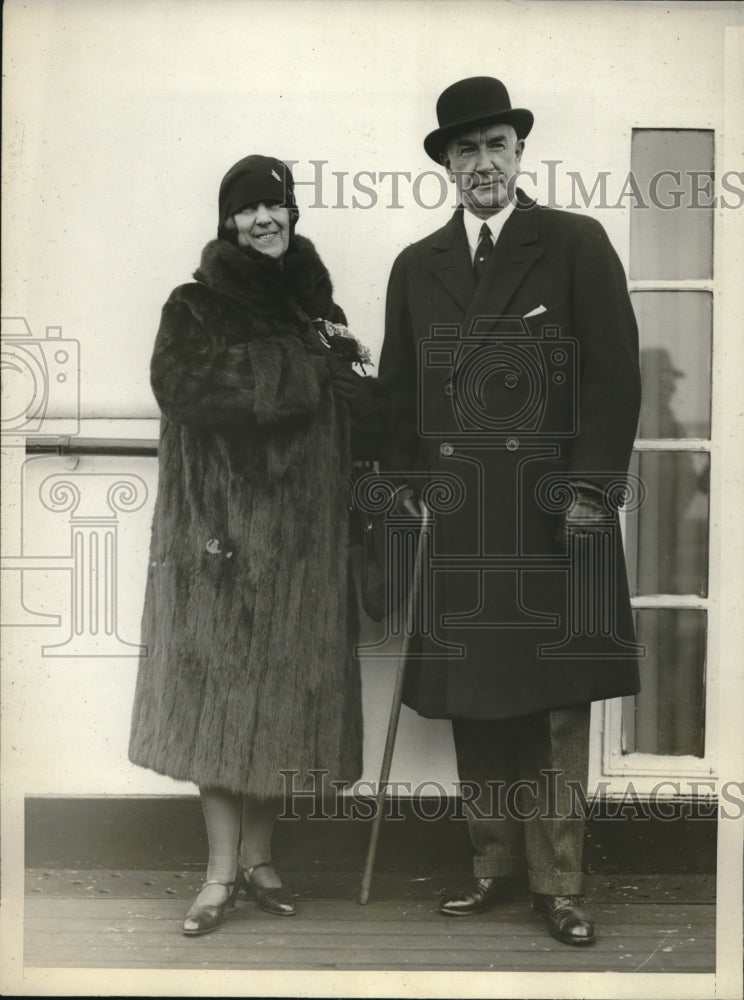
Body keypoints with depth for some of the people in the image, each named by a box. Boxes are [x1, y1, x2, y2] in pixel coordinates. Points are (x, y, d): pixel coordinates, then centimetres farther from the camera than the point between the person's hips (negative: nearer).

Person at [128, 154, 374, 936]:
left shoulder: (316, 307, 13)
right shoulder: (196, 307, -1)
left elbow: (347, 415, 13)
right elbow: (185, 390, -19)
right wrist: (306, 361, -14)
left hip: (301, 532, 4)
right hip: (221, 526, -4)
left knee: (282, 691, 7)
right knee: (219, 689, -2)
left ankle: (257, 856, 19)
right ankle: (222, 872, 6)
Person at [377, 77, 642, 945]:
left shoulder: (577, 244, 3)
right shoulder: (415, 266, 13)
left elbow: (616, 373, -2)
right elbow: (398, 390, 15)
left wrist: (591, 487, -9)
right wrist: (403, 485, 5)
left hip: (554, 509, -3)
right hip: (458, 513, 3)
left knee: (556, 702, 1)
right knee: (472, 702, 5)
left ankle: (558, 882, 9)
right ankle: (492, 867, 17)